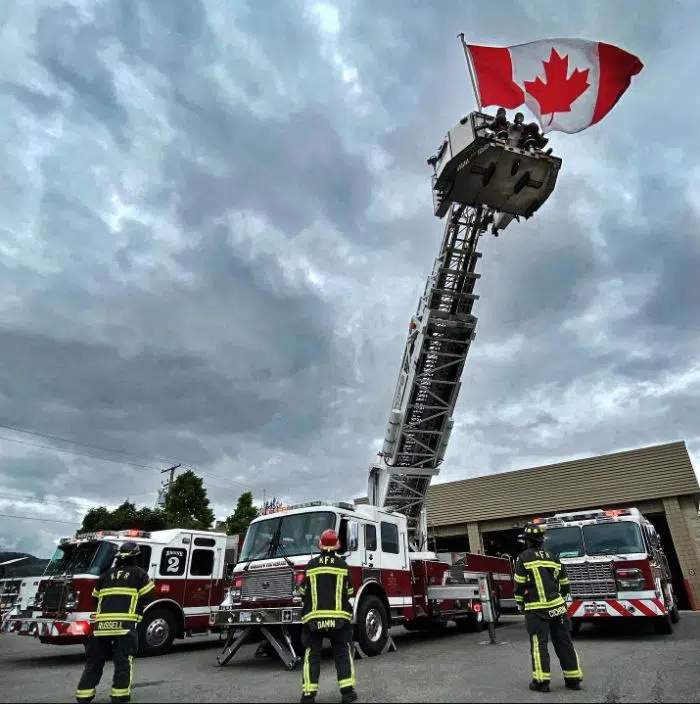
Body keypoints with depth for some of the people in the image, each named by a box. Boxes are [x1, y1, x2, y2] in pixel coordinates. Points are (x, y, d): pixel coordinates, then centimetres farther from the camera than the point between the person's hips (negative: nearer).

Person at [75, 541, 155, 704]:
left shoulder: (106, 574, 19)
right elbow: (147, 598, 2)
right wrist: (137, 612, 20)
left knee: (94, 661, 16)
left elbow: (95, 598, 26)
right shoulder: (139, 574, 5)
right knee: (123, 662, 5)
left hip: (101, 623, 4)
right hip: (125, 623, -4)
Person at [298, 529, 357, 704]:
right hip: (339, 616, 0)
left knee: (312, 655, 8)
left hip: (313, 617, 0)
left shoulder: (311, 564, -2)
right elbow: (349, 592, 6)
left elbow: (303, 592, 5)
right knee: (343, 653, 11)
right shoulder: (342, 564, -1)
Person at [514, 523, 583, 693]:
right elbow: (564, 584, 15)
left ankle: (541, 681, 2)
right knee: (564, 643, 11)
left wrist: (520, 604, 6)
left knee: (539, 644, 1)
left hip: (536, 609, -5)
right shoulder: (552, 557, 11)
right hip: (557, 607, 5)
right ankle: (573, 679, 17)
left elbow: (519, 585, -6)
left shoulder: (524, 557, -6)